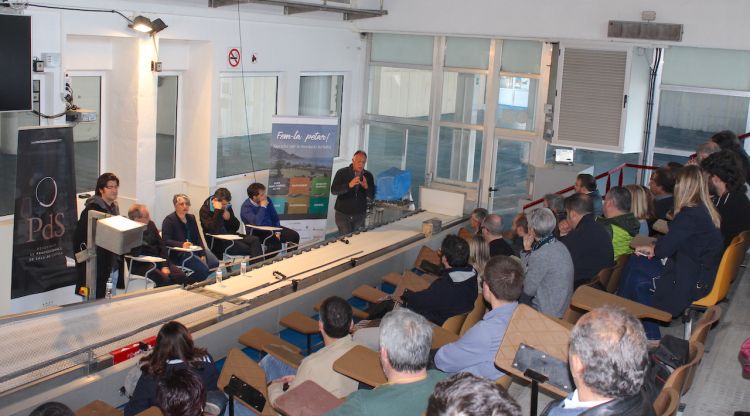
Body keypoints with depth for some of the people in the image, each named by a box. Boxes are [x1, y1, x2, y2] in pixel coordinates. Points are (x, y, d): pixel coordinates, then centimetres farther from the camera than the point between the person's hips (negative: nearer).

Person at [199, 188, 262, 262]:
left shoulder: (227, 207, 11)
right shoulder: (205, 210, -9)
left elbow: (236, 227, 15)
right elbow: (213, 230, -24)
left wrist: (229, 218, -6)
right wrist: (218, 211, -24)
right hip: (218, 242, -7)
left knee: (255, 240, -16)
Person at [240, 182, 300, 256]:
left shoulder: (267, 200, -2)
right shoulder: (246, 207, -20)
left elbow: (275, 217, 9)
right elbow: (257, 223, -35)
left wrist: (277, 232, -3)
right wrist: (263, 207, -27)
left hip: (272, 228, 6)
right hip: (258, 233, -6)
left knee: (294, 235, -10)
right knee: (276, 242, -33)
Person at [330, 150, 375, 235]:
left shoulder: (368, 176, 4)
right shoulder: (342, 173, -3)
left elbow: (372, 197, 2)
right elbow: (333, 190, -14)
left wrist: (366, 187, -19)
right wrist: (349, 185, -29)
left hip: (360, 215, 2)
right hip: (343, 214, -2)